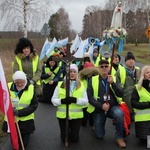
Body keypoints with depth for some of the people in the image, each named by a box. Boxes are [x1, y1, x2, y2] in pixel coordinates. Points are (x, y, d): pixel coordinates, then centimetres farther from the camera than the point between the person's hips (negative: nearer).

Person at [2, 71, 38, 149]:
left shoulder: (31, 88, -11)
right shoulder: (8, 87, -9)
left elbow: (34, 106, -12)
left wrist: (19, 112, -24)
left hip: (26, 121, -1)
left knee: (24, 144, 10)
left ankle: (27, 134, 42)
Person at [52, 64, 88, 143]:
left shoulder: (81, 86, 2)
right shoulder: (60, 85, 0)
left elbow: (86, 101, -4)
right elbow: (53, 100, -1)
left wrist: (75, 100, -21)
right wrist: (62, 101, -21)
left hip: (76, 116, 0)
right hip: (63, 115, 0)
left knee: (74, 139, 7)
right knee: (64, 139, 8)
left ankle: (73, 131, 40)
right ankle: (67, 132, 41)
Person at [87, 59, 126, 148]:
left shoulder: (114, 79, 2)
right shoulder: (93, 80, -3)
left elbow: (121, 94, -10)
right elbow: (89, 97, -8)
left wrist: (112, 83, -22)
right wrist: (101, 105, -20)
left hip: (112, 107, 1)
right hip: (98, 109, 0)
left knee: (119, 114, -34)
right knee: (99, 136, -1)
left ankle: (119, 137, -11)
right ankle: (97, 125, 35)